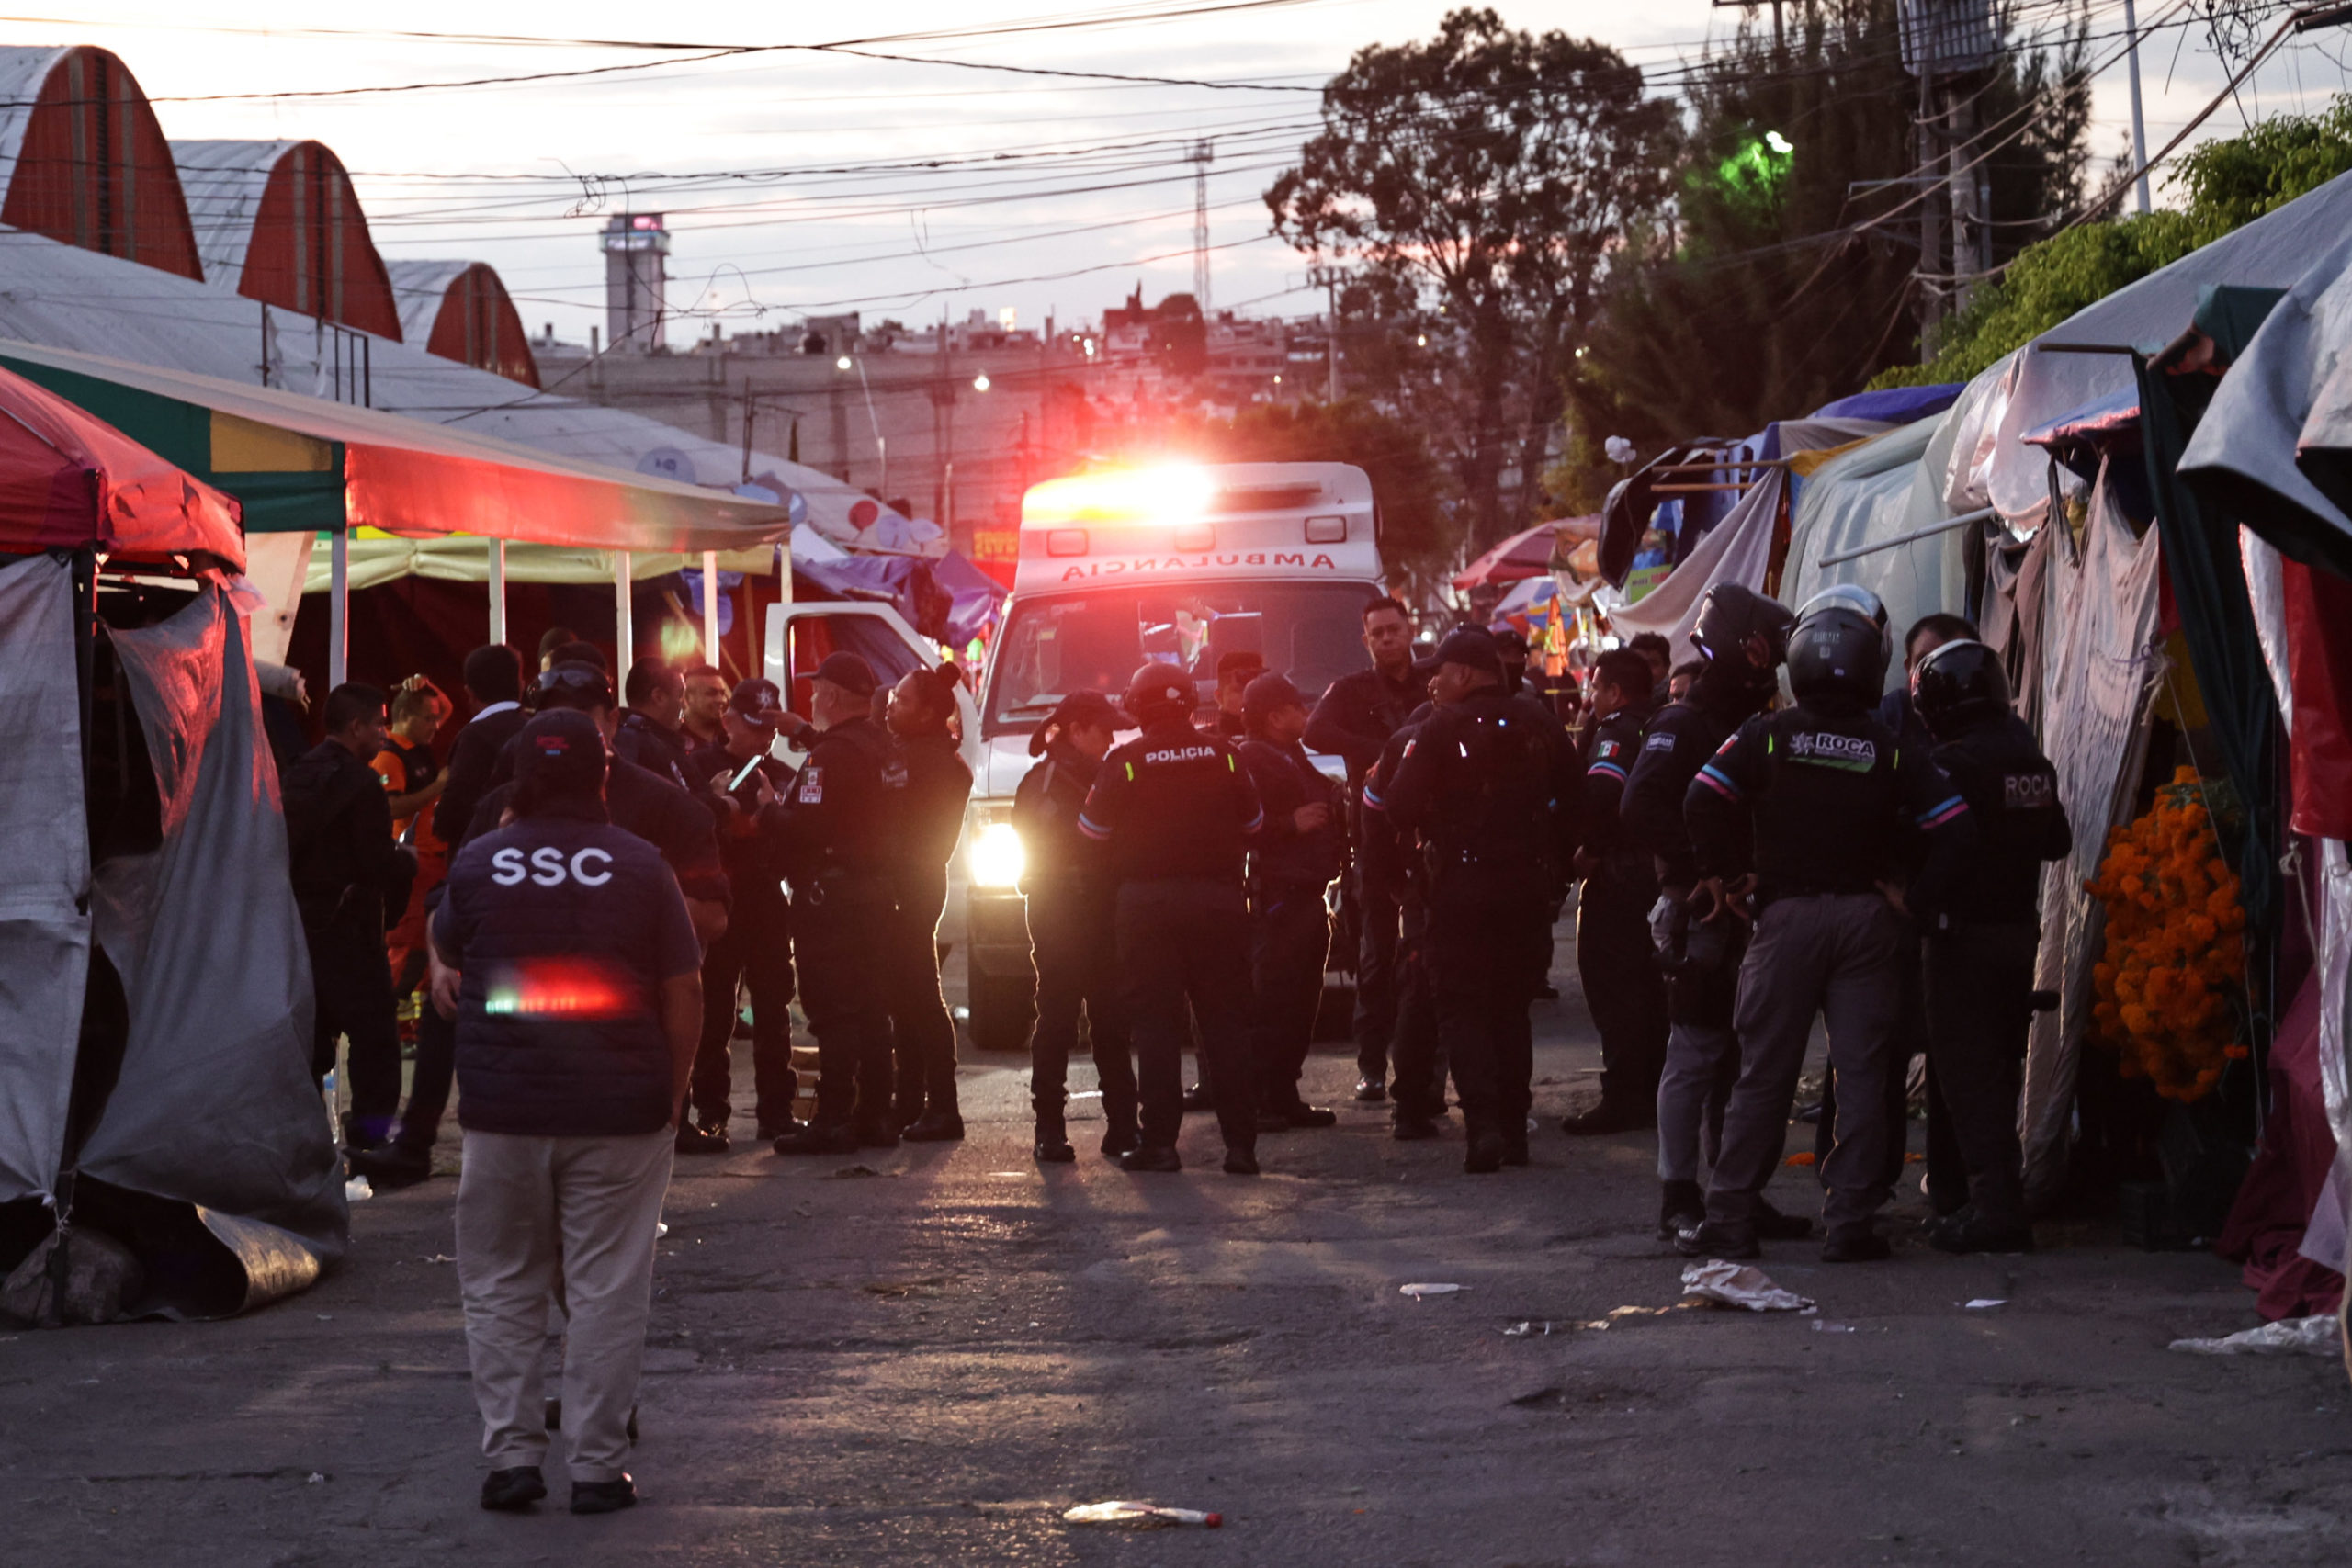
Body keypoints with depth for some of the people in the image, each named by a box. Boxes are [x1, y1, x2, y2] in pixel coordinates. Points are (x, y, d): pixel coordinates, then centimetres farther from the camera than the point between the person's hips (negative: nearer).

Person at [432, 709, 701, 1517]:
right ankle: (598, 1465, 3)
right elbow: (683, 993, -2)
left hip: (503, 1110, 1)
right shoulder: (639, 867, -3)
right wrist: (671, 1093, 8)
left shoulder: (476, 864, -1)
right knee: (606, 1290, 3)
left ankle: (511, 1455, 6)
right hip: (618, 1111, -1)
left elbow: (446, 950, 18)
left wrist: (443, 973, 39)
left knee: (501, 1288, 11)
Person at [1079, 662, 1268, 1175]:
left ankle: (1159, 1141, -2)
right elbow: (1254, 824, 10)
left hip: (1147, 902, -2)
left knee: (1155, 1023, 2)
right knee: (1226, 1022, 6)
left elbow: (1091, 831, 1)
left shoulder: (1125, 762, -5)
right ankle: (1240, 1142, 3)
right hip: (1219, 897, 2)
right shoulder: (1223, 756, 2)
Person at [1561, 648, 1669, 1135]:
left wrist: (1589, 848, -16)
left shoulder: (1616, 733, -13)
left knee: (1612, 986, -7)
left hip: (1616, 875, -9)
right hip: (1657, 871, 9)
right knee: (1647, 987, 14)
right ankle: (1651, 1092, 19)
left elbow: (1602, 792, -28)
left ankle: (1621, 1098, -10)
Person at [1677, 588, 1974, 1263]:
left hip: (1787, 915, -1)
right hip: (1866, 918, 1)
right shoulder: (1891, 750, 0)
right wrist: (1915, 897, 0)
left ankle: (1730, 1219, 5)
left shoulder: (1768, 734, -3)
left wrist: (1722, 875, 1)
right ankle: (1850, 1221, 2)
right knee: (1863, 1074, 4)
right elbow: (1954, 823, -6)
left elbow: (1704, 798, -12)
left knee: (1764, 1073, 4)